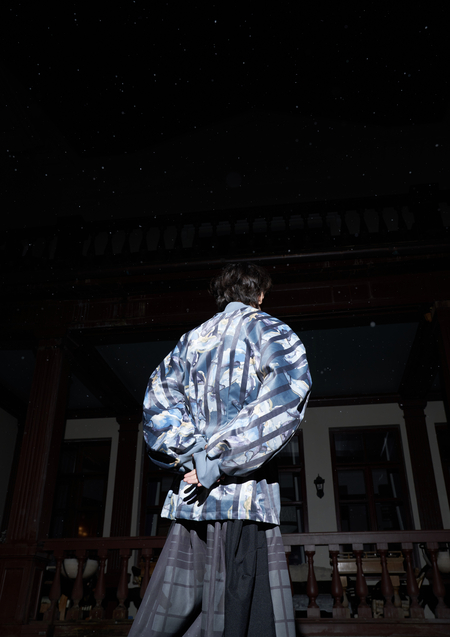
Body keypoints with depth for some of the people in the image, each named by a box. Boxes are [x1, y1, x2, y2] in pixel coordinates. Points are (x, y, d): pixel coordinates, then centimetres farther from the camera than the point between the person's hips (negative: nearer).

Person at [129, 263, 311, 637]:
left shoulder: (193, 339, 17)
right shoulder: (264, 328, 2)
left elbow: (159, 398, 9)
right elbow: (287, 392, -16)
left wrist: (186, 457, -1)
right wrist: (218, 460, -16)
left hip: (191, 495, 6)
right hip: (243, 493, -5)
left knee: (178, 602, 15)